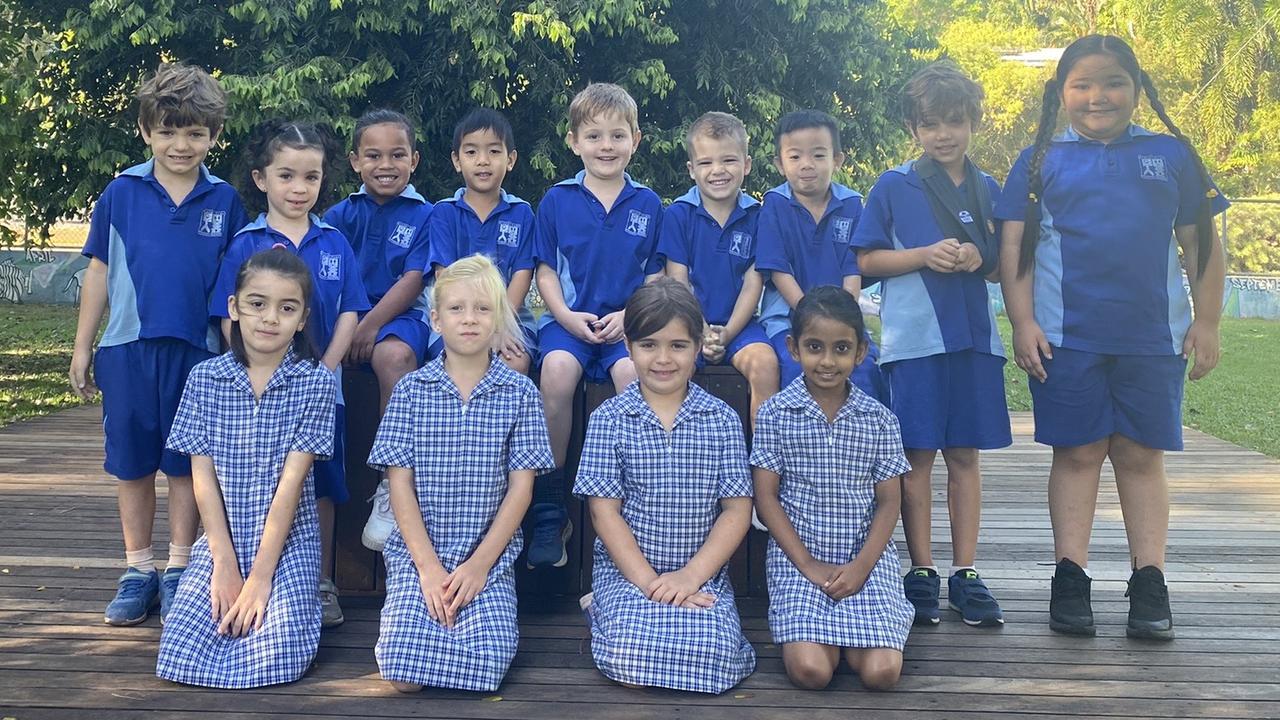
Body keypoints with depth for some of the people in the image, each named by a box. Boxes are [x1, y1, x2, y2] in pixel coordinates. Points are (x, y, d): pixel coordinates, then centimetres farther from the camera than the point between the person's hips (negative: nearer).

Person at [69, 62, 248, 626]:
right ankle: (137, 572, 22)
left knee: (186, 464, 7)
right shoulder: (122, 193, 1)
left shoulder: (224, 202, 1)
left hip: (197, 351, -1)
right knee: (132, 462, 9)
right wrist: (82, 347, 6)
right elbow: (99, 272, 6)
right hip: (128, 347, 1)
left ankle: (179, 572, 20)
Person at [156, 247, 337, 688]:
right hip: (220, 541, 2)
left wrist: (261, 574, -15)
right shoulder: (205, 379, 0)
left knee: (278, 659, -20)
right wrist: (224, 563, -10)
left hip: (289, 541, -2)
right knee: (179, 656, -14)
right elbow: (204, 476, -2)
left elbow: (291, 481, -12)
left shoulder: (315, 382, -7)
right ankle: (233, 602, 15)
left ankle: (287, 598, 12)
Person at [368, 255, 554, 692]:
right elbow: (400, 483, -1)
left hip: (490, 554, 0)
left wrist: (480, 564, -9)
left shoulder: (519, 394, 2)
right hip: (417, 551, 0)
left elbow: (521, 486, 0)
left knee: (489, 662, -22)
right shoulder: (411, 391, 2)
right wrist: (428, 566, -10)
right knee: (404, 674, -17)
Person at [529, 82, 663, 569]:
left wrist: (629, 316, -8)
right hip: (569, 318, 0)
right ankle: (549, 511, -23)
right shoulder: (557, 200, 8)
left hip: (626, 322, 0)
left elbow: (655, 277, 10)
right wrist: (567, 316, -8)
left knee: (633, 371, -32)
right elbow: (545, 272, 9)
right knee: (558, 368, -32)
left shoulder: (647, 204, 10)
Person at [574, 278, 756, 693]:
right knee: (630, 664, -24)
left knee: (714, 659, -25)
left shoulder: (722, 421, 3)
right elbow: (604, 511, -4)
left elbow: (737, 510, 0)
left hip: (703, 573, 1)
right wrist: (648, 582, -14)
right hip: (626, 569, 0)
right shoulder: (608, 419, -1)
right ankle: (606, 610, 8)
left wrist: (692, 575, -12)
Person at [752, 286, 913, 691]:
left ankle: (845, 635, 15)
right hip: (797, 555, -1)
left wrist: (862, 565, -12)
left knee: (881, 672, -17)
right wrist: (809, 565, -11)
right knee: (810, 670, -22)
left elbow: (888, 502, 4)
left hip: (866, 556, 2)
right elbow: (766, 498, -2)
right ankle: (820, 632, 12)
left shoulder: (879, 420, 3)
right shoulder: (775, 414, -2)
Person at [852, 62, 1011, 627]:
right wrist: (924, 255, -13)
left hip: (974, 336, 3)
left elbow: (1004, 262, 16)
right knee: (917, 455, 1)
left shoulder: (988, 190, 11)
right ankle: (920, 573, 11)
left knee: (965, 454, 7)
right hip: (914, 339, -3)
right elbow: (867, 260, 0)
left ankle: (965, 574, 15)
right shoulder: (893, 187, 1)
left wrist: (980, 260, -6)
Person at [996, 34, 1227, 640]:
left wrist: (1206, 321, 4)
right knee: (1077, 453, 3)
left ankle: (1149, 583, 9)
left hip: (1153, 337, 1)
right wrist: (1023, 324, -7)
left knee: (1141, 455, 5)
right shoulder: (1040, 161, 6)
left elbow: (1200, 243, 10)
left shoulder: (1170, 155, 9)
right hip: (1065, 338, -1)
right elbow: (1014, 246, 1)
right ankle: (1070, 578, 8)